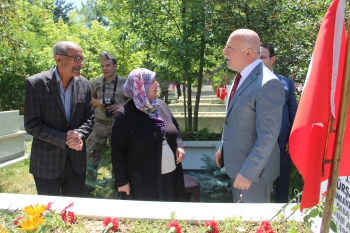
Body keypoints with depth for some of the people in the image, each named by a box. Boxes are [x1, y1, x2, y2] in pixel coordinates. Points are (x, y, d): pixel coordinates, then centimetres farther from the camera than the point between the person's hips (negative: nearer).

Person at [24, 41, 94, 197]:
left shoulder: (84, 84, 1)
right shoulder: (35, 83, -12)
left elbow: (89, 118, 5)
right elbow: (31, 124, -14)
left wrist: (79, 135, -16)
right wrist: (64, 138, -22)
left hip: (77, 160, 4)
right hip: (47, 161, -3)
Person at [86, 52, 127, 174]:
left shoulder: (125, 83, -3)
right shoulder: (96, 83, 3)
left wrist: (122, 106, -16)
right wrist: (97, 102, -9)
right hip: (99, 125, 1)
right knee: (91, 156, 5)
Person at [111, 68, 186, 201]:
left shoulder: (161, 105, 5)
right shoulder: (125, 115, -13)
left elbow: (176, 128, 19)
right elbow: (117, 151, -11)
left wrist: (179, 146, 0)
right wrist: (121, 181, -10)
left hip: (171, 175, 6)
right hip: (143, 180, -6)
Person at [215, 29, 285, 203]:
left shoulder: (268, 84, -24)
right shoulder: (241, 77, 6)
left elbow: (268, 136, -25)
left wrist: (248, 173, -23)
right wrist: (222, 148, 16)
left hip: (253, 169, -8)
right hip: (236, 163, 9)